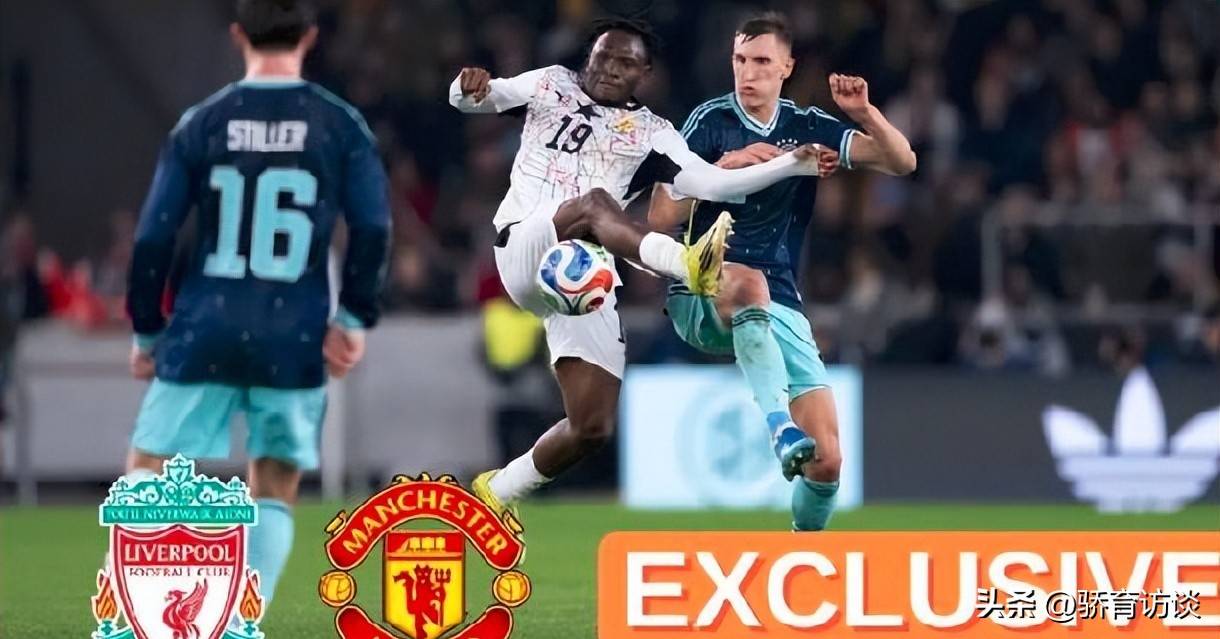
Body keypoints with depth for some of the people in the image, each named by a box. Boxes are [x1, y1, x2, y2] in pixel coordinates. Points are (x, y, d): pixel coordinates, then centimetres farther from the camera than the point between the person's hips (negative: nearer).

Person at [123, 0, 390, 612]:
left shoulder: (199, 124, 3)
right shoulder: (341, 126, 2)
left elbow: (153, 239, 2)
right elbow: (372, 230, -5)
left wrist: (146, 333, 11)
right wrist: (353, 319, 3)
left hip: (204, 333, 0)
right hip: (293, 339, 0)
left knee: (145, 471, 9)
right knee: (274, 493, 11)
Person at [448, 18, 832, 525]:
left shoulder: (650, 134, 15)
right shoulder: (552, 86, 16)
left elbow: (712, 182, 4)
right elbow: (473, 99, 11)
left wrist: (791, 165, -6)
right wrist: (469, 87, -14)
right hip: (524, 250, -3)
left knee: (592, 426, -4)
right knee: (594, 202, -35)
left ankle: (500, 490, 19)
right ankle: (685, 265, -64)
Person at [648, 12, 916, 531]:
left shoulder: (808, 128, 9)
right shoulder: (710, 122, 0)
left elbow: (901, 161, 2)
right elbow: (659, 220, -6)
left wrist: (863, 112, -15)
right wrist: (724, 166, -18)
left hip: (779, 313, 3)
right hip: (701, 299, -3)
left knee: (827, 460, -9)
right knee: (749, 281, -42)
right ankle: (781, 428, -55)